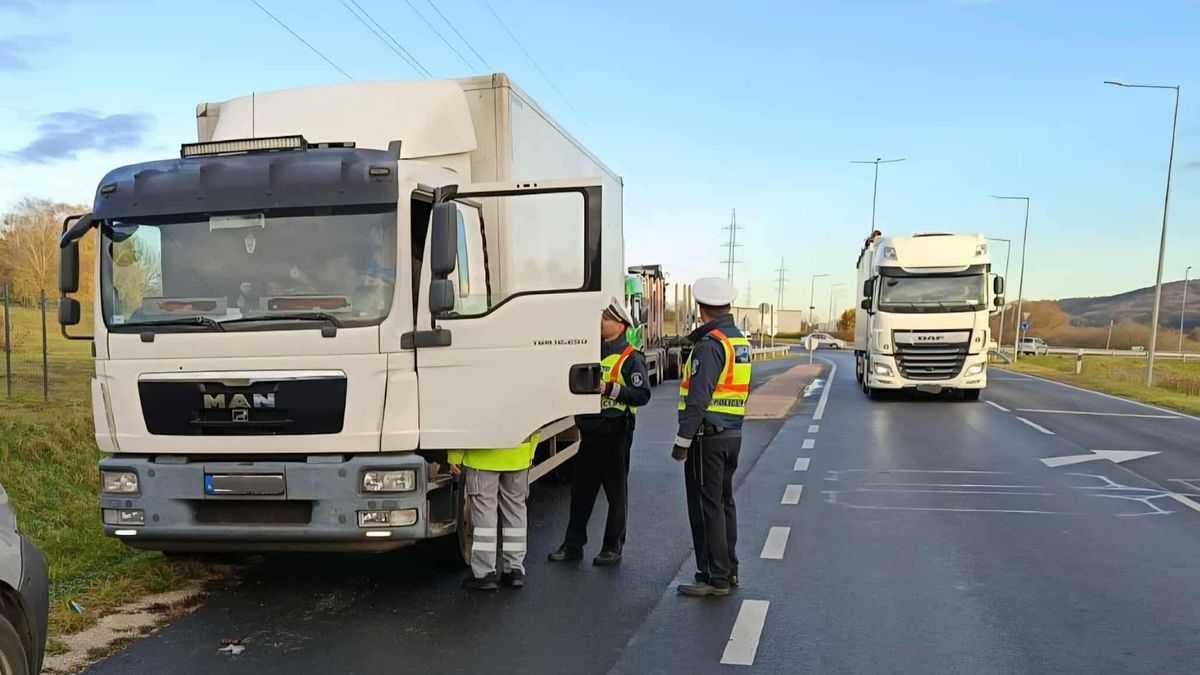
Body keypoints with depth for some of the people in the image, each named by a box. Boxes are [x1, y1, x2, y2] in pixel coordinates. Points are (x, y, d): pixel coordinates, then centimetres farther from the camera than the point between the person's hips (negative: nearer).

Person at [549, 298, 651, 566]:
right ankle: (573, 544, 20)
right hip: (589, 430, 7)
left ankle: (613, 547, 15)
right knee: (580, 489, 11)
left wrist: (612, 389, -23)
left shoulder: (631, 358, -7)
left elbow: (642, 394, -16)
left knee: (616, 492, 5)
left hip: (615, 432, -6)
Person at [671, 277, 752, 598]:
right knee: (724, 502, 18)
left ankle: (714, 578, 4)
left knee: (706, 507, -2)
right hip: (733, 433, 9)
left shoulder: (710, 345, -17)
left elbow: (699, 397, -23)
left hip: (708, 436, -9)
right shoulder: (740, 340, 11)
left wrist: (682, 440, -20)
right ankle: (729, 570, 27)